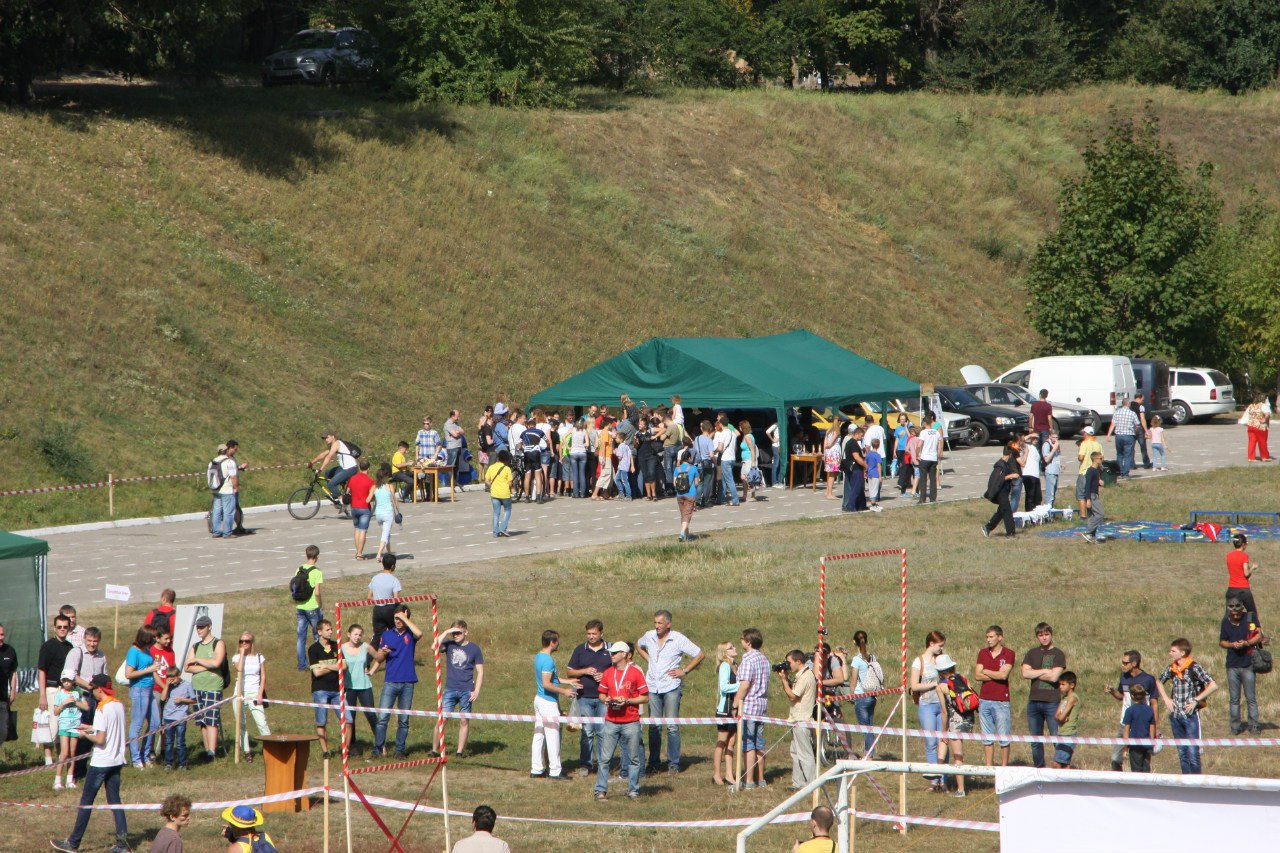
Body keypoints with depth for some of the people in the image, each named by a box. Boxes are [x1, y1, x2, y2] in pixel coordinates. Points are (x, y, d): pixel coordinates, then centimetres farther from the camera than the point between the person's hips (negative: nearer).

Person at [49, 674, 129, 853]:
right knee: (114, 800, 11)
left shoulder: (102, 709, -18)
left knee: (86, 801, 2)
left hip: (100, 763, -7)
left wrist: (85, 735, -4)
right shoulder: (119, 705, 6)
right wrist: (91, 728, 18)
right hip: (117, 761, 7)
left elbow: (100, 740, -21)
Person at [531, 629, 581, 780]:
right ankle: (555, 770, 4)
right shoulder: (548, 660, -20)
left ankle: (536, 769, 14)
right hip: (548, 702, -10)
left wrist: (567, 682, 24)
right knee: (553, 736, -1)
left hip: (539, 699, 10)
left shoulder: (538, 657, 11)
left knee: (539, 735, 11)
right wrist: (564, 691, -15)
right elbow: (546, 684, -25)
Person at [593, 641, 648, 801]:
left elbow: (644, 697, -1)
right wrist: (606, 700, -5)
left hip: (631, 723, -3)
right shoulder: (608, 673, 9)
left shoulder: (635, 672, -2)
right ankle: (601, 791, 2)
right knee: (604, 758, -2)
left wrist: (627, 701, -14)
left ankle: (633, 790, 14)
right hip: (611, 721, 3)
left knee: (633, 759, 5)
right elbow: (602, 694, 18)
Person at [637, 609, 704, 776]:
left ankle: (673, 764, 2)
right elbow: (639, 646, 29)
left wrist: (684, 671, -4)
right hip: (653, 687, 4)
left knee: (672, 726, -4)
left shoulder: (678, 639, -7)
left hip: (671, 687, -4)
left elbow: (700, 655, -1)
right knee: (654, 727, 5)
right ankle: (654, 763, 11)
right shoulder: (649, 636, 5)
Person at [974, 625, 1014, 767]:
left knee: (1004, 736, -2)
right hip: (984, 700, 4)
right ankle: (988, 765, 12)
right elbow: (977, 676, 1)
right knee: (987, 736, 7)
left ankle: (1004, 765, 5)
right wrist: (996, 675, -7)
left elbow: (1004, 675, -14)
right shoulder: (983, 653, 10)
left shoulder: (1008, 654, -2)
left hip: (1001, 700, -4)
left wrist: (986, 672, -1)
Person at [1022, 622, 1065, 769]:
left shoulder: (1058, 654, 2)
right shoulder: (1032, 654, 14)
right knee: (1035, 740, 8)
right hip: (1034, 701, 4)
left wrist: (1034, 673, -1)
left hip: (1052, 702, -4)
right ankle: (1039, 768, 16)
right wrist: (1045, 671, -7)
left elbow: (1054, 677, -11)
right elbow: (1025, 673, -1)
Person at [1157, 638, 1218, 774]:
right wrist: (1166, 699, 11)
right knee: (1182, 752, 11)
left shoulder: (1194, 668, -11)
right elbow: (1158, 682, 26)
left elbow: (1213, 686, -15)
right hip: (1175, 716, 6)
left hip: (1191, 716, -6)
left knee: (1192, 752, -8)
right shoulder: (1171, 669, 7)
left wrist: (1195, 700, -14)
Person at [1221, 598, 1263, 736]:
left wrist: (1246, 643, -19)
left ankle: (1253, 727, 4)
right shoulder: (1226, 622, 5)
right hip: (1232, 666, 3)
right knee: (1234, 699, 7)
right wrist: (1232, 644, -9)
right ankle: (1235, 726, 14)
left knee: (1251, 698, -2)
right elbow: (1222, 642, 12)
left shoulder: (1251, 617, -2)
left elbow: (1259, 636, -3)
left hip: (1248, 665, -3)